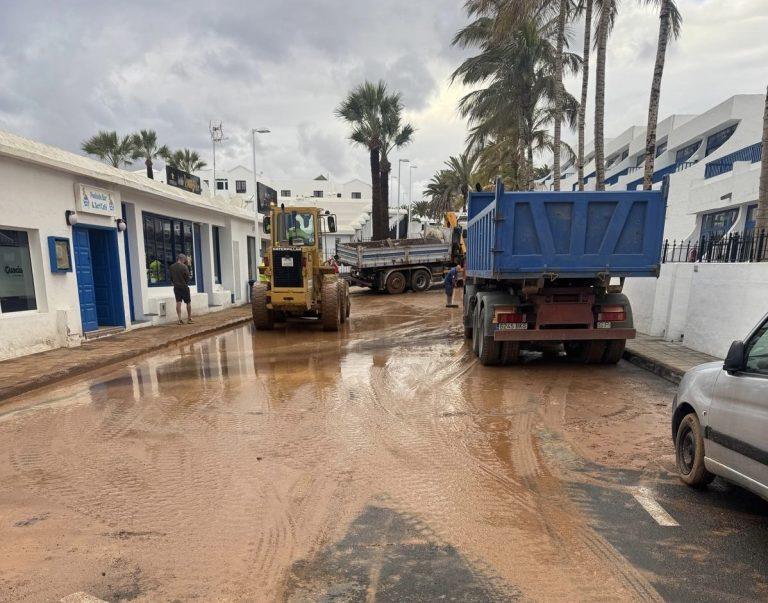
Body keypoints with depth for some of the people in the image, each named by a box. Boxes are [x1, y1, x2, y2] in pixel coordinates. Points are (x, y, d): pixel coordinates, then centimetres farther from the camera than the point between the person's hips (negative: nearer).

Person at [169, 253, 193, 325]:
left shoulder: (171, 267, 2)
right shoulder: (184, 266, -14)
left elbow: (171, 278, 10)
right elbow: (188, 277, -10)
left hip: (176, 287, 4)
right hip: (184, 287, -4)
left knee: (178, 302, 4)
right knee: (188, 302, 7)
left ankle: (180, 319, 1)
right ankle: (189, 319, 11)